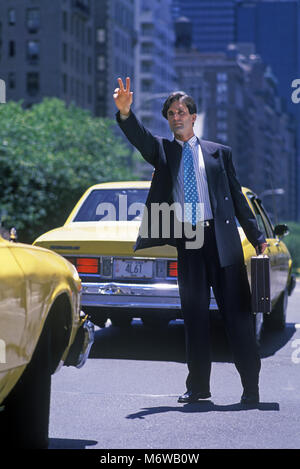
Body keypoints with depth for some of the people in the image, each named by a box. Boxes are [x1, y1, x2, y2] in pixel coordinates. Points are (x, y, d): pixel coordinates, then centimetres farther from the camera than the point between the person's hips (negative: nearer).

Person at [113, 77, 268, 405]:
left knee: (236, 311, -2)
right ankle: (198, 386, 11)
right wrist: (125, 112, -28)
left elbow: (237, 197, 11)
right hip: (186, 242, 1)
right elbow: (138, 136, -7)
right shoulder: (162, 150, 13)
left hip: (222, 239, -1)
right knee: (194, 315, 4)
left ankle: (251, 385, 3)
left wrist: (257, 237, 6)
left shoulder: (219, 152, 12)